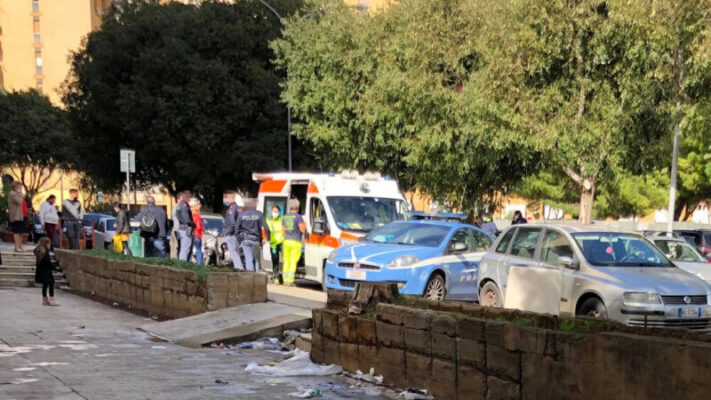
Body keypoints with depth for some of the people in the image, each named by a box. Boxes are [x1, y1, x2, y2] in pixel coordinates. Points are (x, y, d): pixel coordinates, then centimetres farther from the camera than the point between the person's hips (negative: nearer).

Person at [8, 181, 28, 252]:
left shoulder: (19, 195, 24)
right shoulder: (12, 194, -6)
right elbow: (19, 202, -18)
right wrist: (20, 195, -5)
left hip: (23, 216, 9)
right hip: (16, 216, -9)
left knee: (22, 232, 8)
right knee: (17, 232, -10)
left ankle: (20, 246, 13)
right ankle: (17, 247, -12)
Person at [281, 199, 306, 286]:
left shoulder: (284, 217, 10)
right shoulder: (298, 217, -9)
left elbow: (283, 231, 15)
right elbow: (302, 229, -13)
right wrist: (304, 225, 8)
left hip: (287, 241, 5)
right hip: (296, 242, -5)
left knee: (286, 261, 11)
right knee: (293, 262, -4)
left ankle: (285, 280, 12)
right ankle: (290, 281, -8)